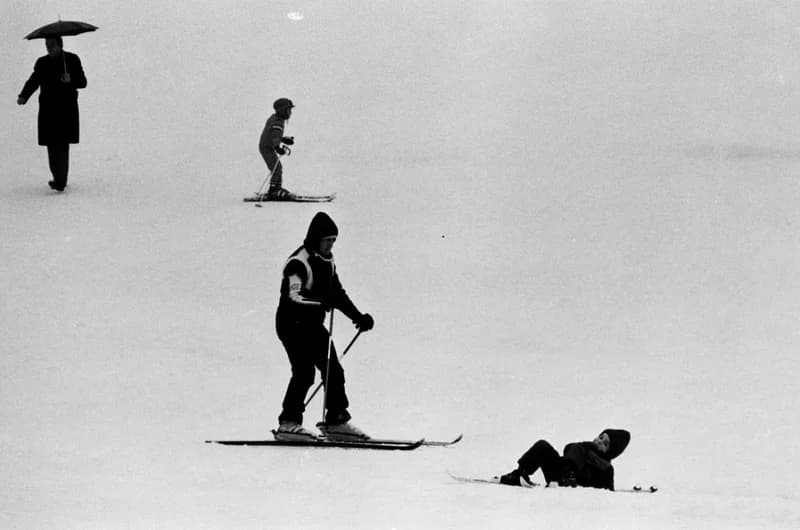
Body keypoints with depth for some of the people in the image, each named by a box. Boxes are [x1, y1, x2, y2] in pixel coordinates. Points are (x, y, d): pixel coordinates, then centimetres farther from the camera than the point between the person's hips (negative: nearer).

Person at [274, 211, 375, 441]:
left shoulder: (327, 262, 11)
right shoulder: (299, 262, -17)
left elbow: (338, 293, 21)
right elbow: (294, 295, -30)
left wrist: (358, 316, 14)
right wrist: (322, 301, -41)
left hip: (313, 325, 9)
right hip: (293, 324, -9)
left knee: (333, 371, 6)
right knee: (304, 372, -17)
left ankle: (336, 421, 13)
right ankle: (289, 424, -12)